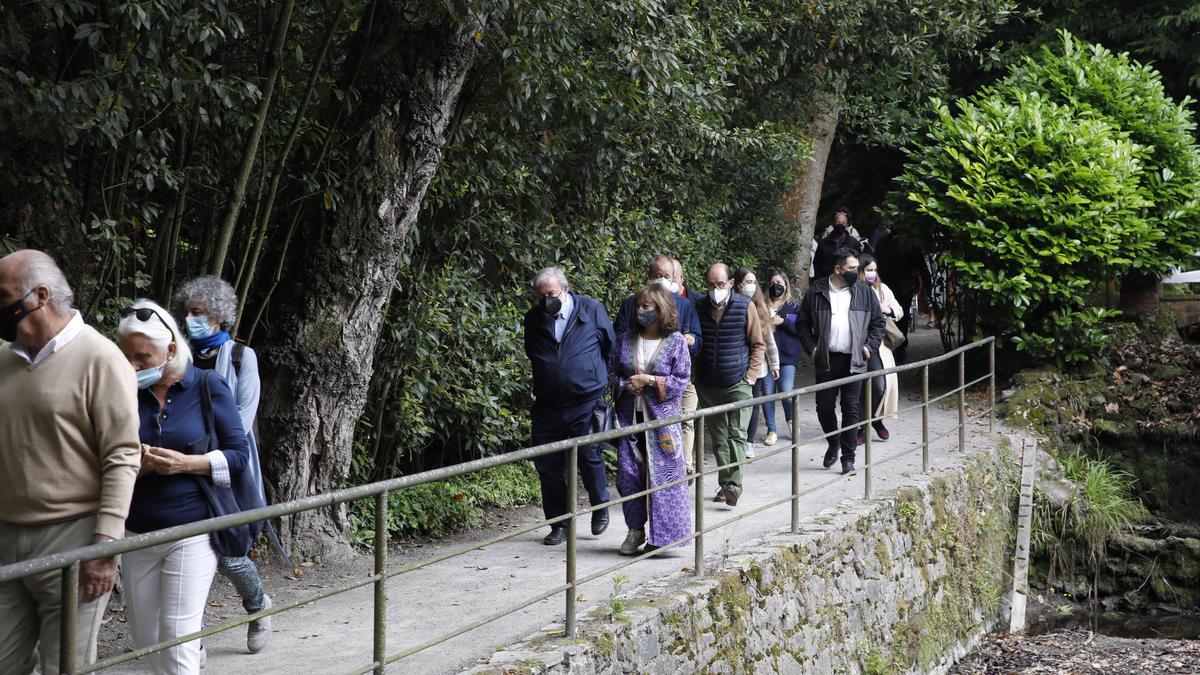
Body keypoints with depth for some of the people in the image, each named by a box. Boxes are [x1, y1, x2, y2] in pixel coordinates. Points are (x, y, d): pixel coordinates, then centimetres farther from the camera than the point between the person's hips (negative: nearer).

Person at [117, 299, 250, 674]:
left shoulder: (208, 388, -5)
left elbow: (239, 455, -3)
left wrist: (185, 463, -17)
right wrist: (134, 468, -14)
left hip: (192, 533, -4)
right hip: (137, 534, 4)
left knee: (178, 642, -4)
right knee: (145, 638, 10)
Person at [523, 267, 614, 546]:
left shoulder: (591, 309, -3)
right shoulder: (533, 319, 6)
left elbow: (611, 346, 7)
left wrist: (604, 381, 9)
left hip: (586, 402, -3)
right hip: (548, 405, 4)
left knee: (589, 457, -2)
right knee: (547, 464, 3)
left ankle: (600, 508, 25)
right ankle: (559, 525, 16)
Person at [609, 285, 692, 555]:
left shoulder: (676, 341, -3)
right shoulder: (625, 339, 7)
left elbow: (682, 380, -6)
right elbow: (612, 372, 12)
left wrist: (649, 380, -15)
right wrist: (625, 386, -8)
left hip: (662, 416, -3)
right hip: (630, 416, 4)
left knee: (662, 473, -2)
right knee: (629, 473, 2)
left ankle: (660, 533, 8)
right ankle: (635, 530, 16)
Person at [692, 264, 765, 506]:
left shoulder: (745, 306, -5)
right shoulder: (699, 307, 2)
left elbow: (758, 345, 0)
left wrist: (750, 376, -7)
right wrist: (696, 373, 8)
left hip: (738, 384, -3)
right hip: (708, 385, 3)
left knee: (737, 434, -11)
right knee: (718, 438, 10)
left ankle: (734, 483, -15)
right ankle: (725, 484, 17)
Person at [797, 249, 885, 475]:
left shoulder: (865, 293, 5)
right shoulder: (815, 292, 2)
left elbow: (878, 322, 11)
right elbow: (802, 323, 8)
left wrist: (870, 347, 1)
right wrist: (811, 347, -3)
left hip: (854, 361, 0)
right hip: (826, 361, 0)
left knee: (851, 409, -1)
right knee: (824, 407, 5)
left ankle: (848, 457, 7)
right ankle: (833, 444, 30)